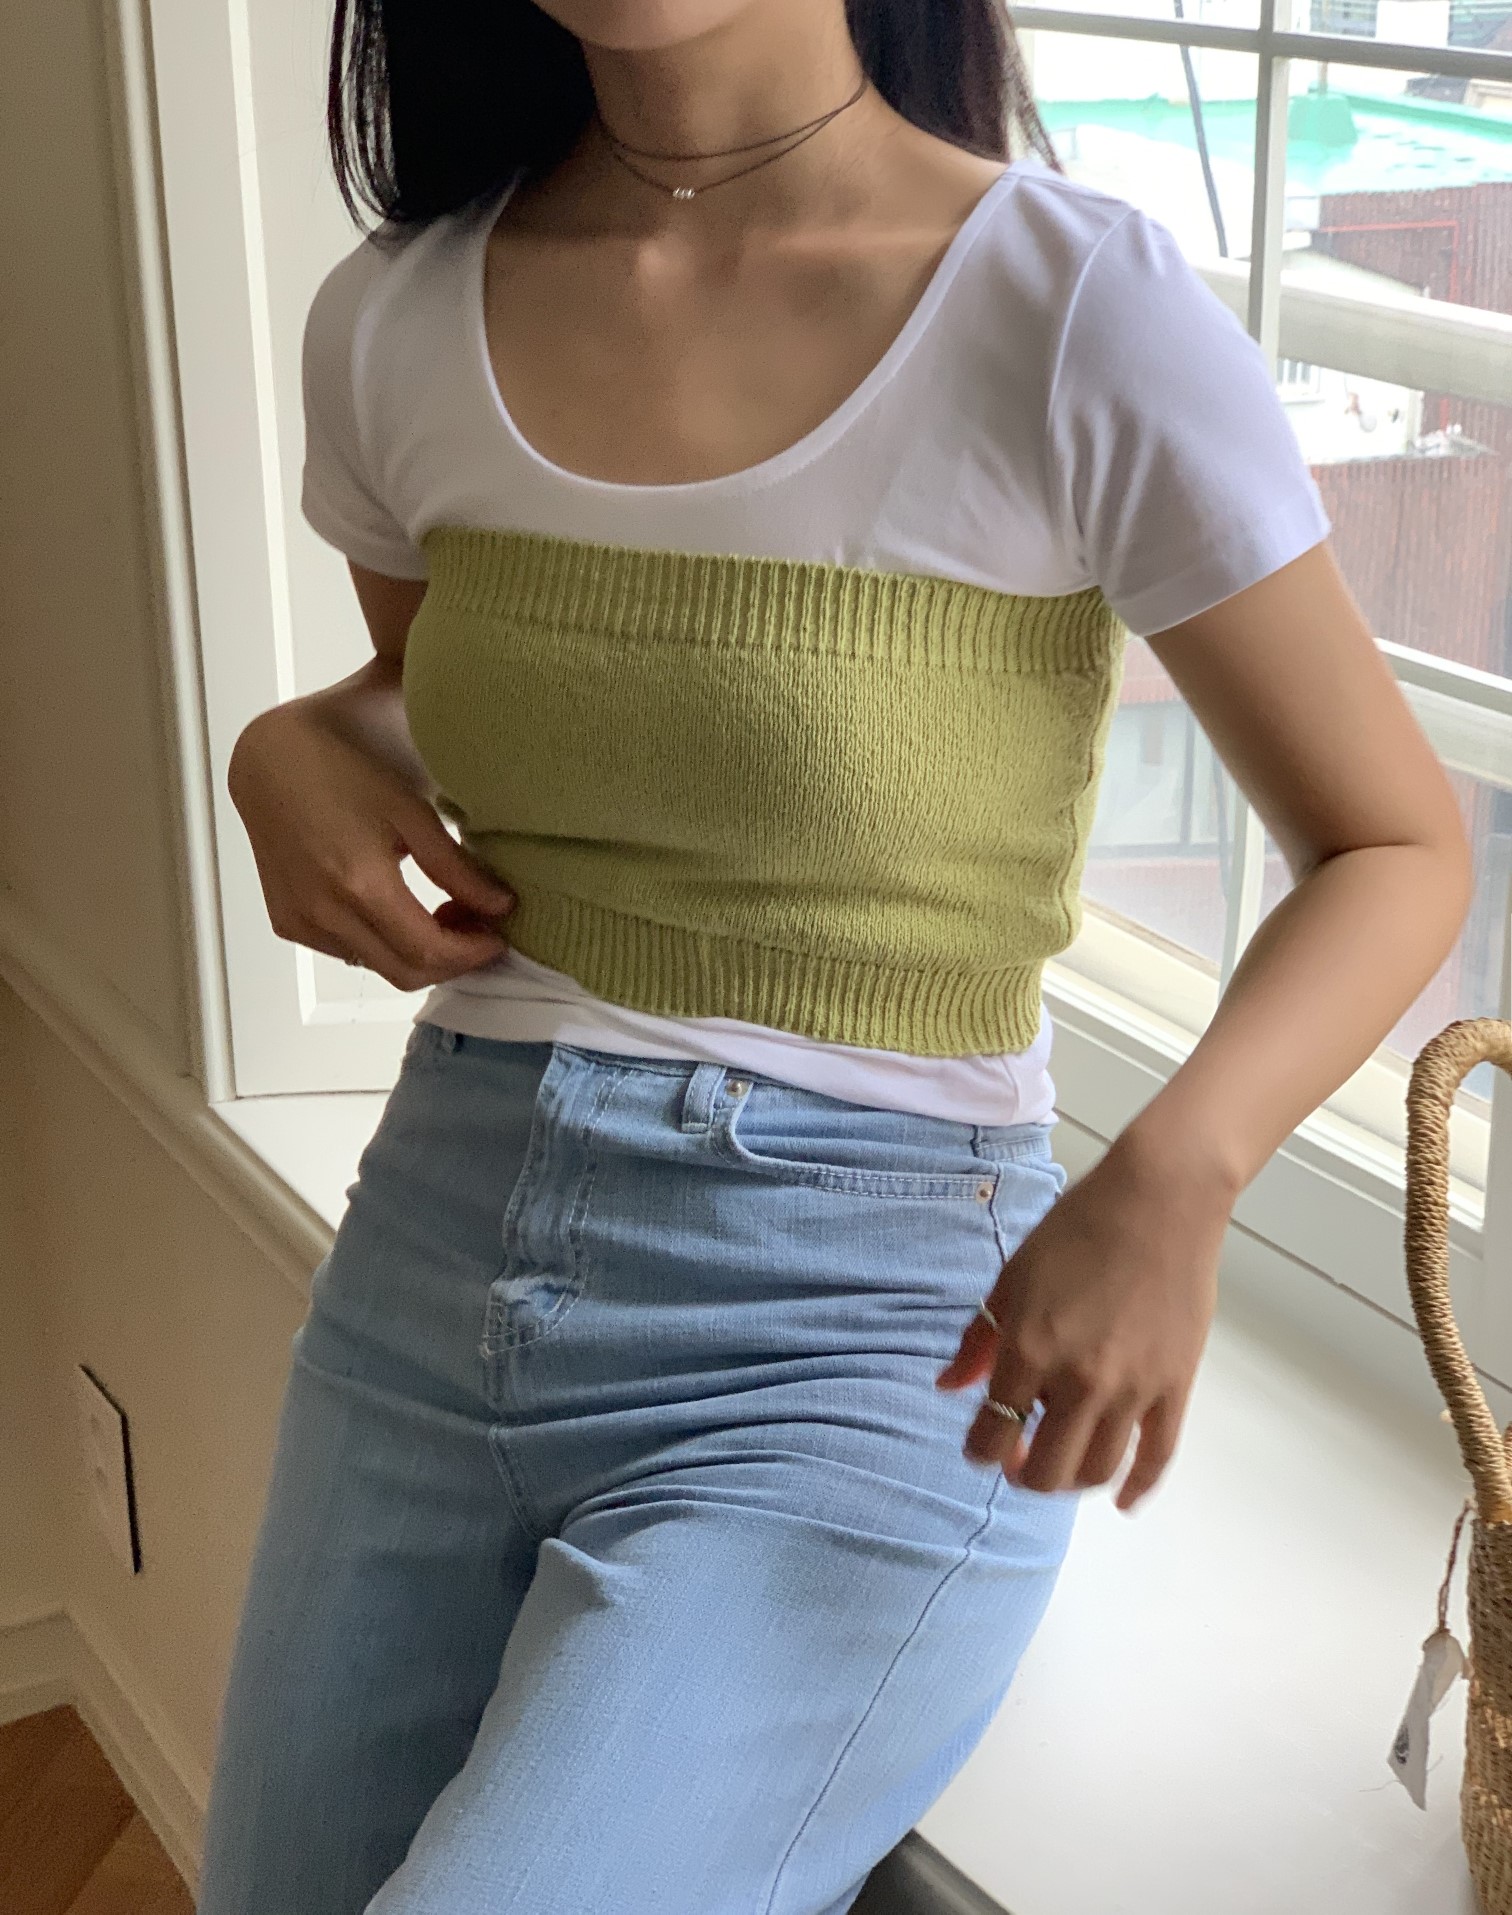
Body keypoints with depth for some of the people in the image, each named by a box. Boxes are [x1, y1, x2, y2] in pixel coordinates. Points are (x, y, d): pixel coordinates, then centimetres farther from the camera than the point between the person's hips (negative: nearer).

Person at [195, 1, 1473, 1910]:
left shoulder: (1080, 311, -13)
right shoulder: (395, 321, 2)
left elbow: (1396, 844, -5)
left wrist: (1172, 1173, -23)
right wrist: (293, 751, -2)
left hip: (851, 1340, -5)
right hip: (432, 1269, 5)